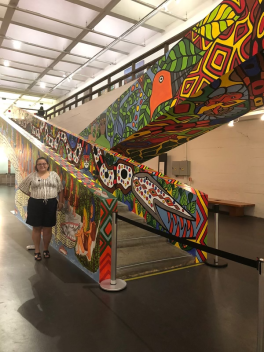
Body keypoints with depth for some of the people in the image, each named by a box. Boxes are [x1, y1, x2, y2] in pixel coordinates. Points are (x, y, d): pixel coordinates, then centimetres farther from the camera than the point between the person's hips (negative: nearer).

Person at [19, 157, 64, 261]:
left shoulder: (54, 175, 3)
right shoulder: (32, 176, 2)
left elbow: (60, 189, 7)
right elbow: (23, 187, 10)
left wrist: (60, 202, 2)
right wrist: (32, 195, 3)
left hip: (50, 204, 1)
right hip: (35, 204, 0)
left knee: (48, 228, 9)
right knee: (36, 228, 7)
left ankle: (46, 249, 25)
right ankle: (37, 251, 20)